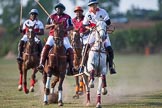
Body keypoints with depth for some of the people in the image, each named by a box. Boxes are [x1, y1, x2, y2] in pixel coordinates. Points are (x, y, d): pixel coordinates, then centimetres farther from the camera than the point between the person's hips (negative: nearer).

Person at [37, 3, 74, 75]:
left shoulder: (67, 17, 5)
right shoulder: (52, 17, 8)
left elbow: (71, 27, 4)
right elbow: (46, 27, 11)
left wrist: (65, 30, -15)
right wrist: (52, 25, -10)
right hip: (53, 36, 0)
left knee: (70, 50, -15)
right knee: (46, 47, -25)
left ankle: (71, 67, -4)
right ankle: (41, 64, -27)